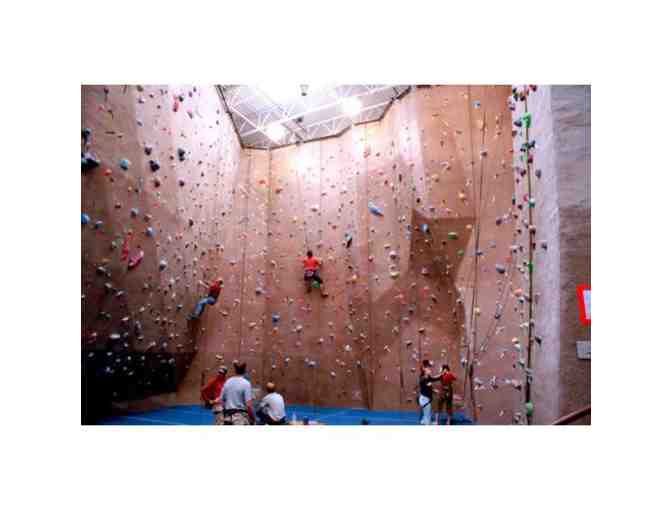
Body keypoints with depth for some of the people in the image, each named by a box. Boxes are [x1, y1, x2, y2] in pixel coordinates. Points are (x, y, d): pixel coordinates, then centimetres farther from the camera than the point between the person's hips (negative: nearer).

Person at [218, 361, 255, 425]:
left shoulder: (228, 382, 6)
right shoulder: (246, 383, -11)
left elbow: (221, 400, 10)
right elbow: (248, 405, -17)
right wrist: (252, 418, -5)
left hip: (228, 416, 6)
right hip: (241, 416, -6)